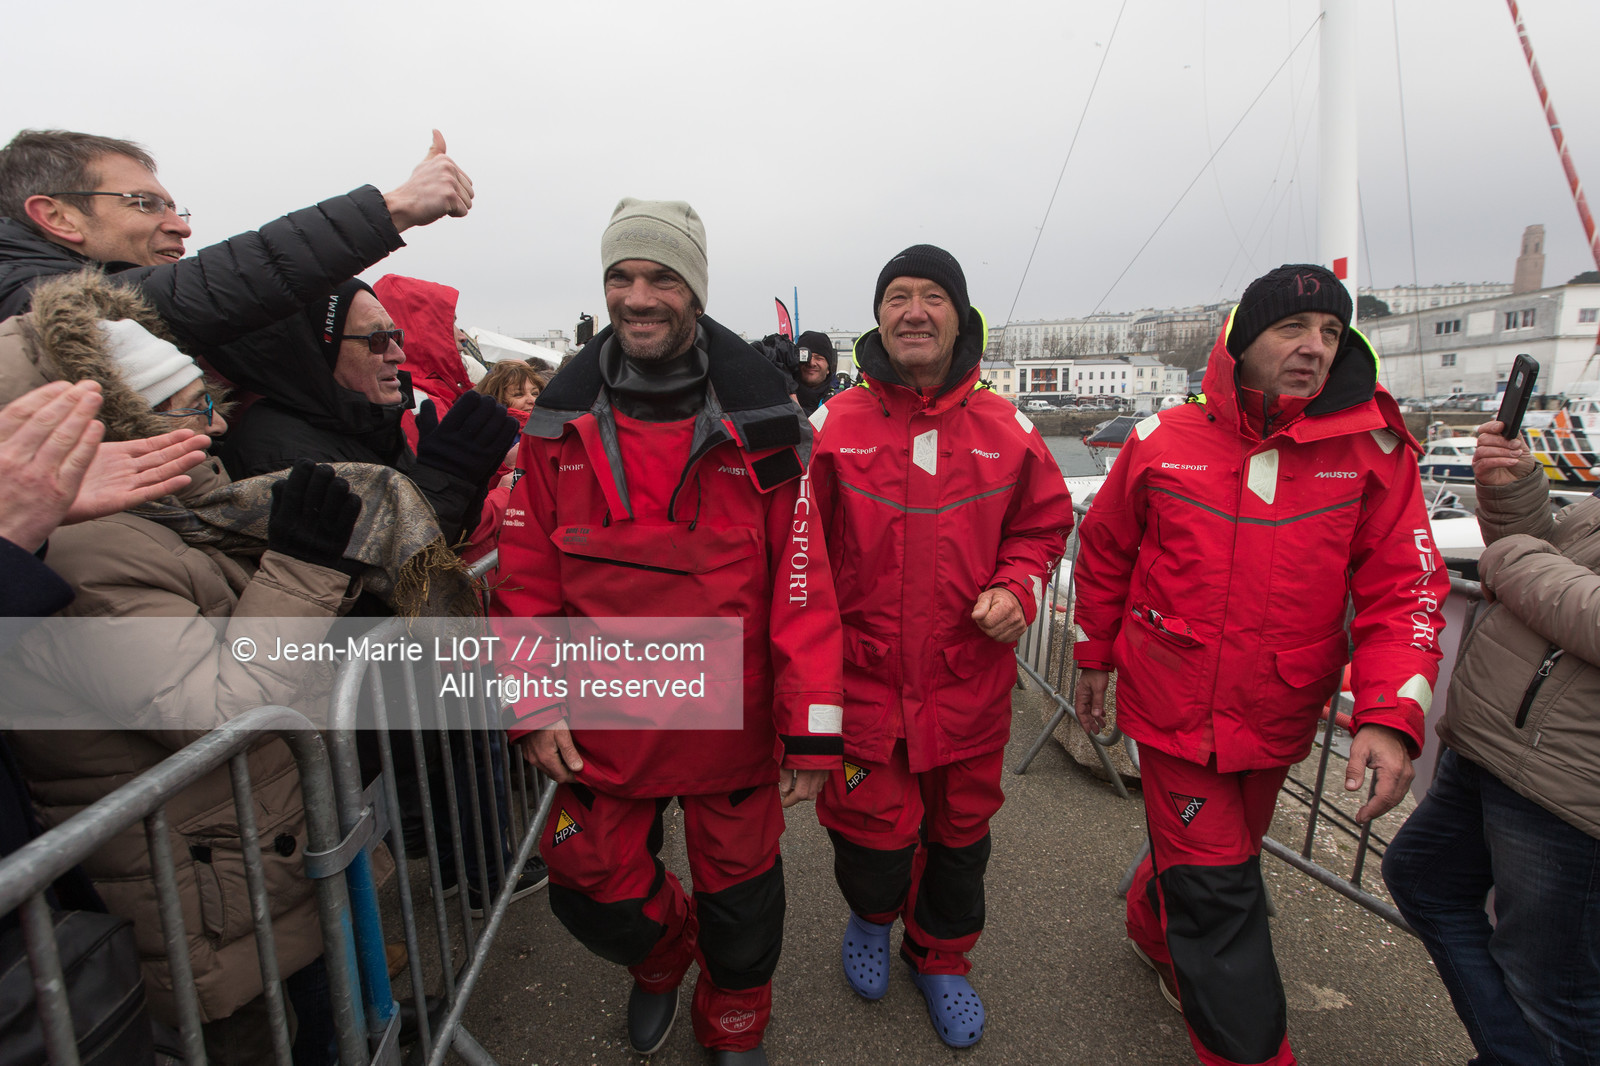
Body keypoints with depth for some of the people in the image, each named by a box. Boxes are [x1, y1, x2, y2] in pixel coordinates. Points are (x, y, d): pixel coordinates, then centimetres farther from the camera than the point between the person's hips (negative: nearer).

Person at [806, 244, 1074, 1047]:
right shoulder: (834, 426, -7)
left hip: (969, 682, 3)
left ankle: (941, 957, 49)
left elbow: (1042, 525, 11)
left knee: (959, 833, 19)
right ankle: (872, 916, 47)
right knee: (873, 841, 8)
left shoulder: (1007, 431, -1)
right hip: (862, 681, -2)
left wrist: (1017, 587, -7)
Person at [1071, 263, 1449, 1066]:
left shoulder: (1374, 450, -6)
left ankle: (1157, 934, 55)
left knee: (1201, 853, 24)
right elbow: (1105, 551, 4)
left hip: (1277, 722, 3)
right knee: (1219, 892, 2)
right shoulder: (1164, 442, -8)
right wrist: (1095, 658, 10)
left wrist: (1390, 716, -21)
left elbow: (1404, 590, -7)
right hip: (1174, 708, -2)